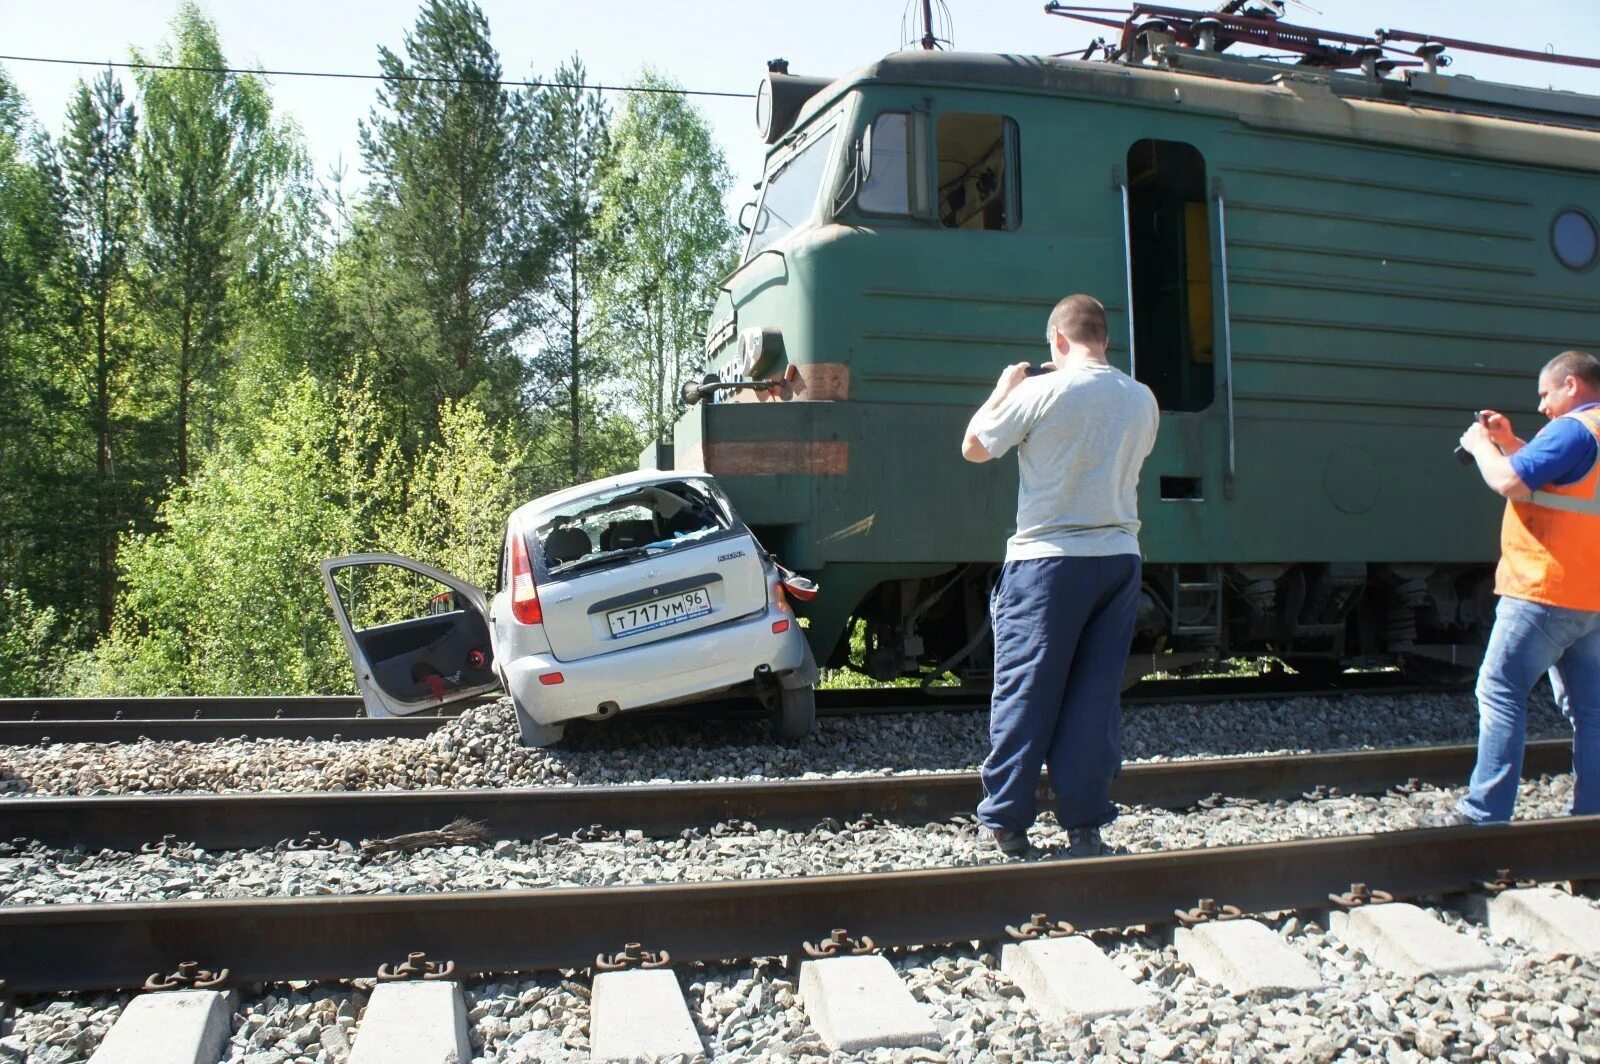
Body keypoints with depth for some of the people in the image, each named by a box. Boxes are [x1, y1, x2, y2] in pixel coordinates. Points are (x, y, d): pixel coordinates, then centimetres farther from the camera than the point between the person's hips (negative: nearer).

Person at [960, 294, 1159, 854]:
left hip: (1049, 560, -4)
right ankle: (1085, 823, 12)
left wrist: (1005, 388, 15)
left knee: (1025, 689, 3)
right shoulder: (1142, 400, 5)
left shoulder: (1043, 392, -10)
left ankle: (1004, 822, 9)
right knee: (1096, 693, 9)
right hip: (1119, 557, 4)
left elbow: (973, 448, 0)